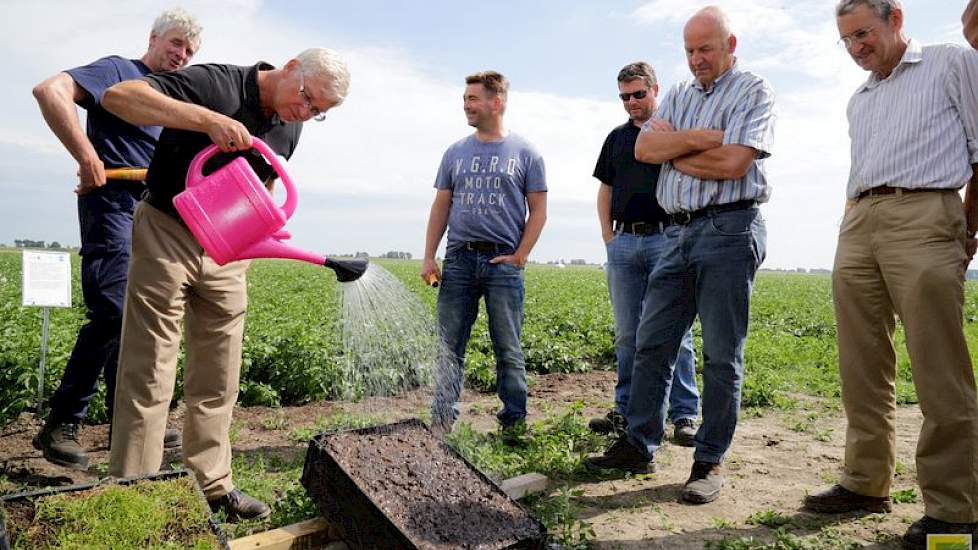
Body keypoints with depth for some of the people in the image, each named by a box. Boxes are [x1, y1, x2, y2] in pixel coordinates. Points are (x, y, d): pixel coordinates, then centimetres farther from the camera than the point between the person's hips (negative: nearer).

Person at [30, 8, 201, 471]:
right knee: (111, 313, -17)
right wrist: (87, 158, -23)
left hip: (152, 217, 8)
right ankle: (60, 425, -5)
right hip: (113, 205, -8)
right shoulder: (118, 70, -2)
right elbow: (49, 91, -18)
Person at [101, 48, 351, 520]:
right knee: (149, 379, -3)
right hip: (167, 235, -6)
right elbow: (118, 96, -24)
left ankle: (211, 485, 21)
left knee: (217, 383, 9)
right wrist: (208, 119, -33)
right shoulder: (215, 84, -15)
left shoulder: (289, 129, 5)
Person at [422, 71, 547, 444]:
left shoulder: (525, 154, 5)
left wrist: (519, 257, -7)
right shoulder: (455, 153, 14)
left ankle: (514, 422, 13)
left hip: (503, 261, -3)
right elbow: (440, 207, 13)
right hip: (459, 259, 3)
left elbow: (538, 211, 4)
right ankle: (442, 420, 12)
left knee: (508, 350, 3)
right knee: (448, 347, 3)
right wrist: (428, 258, 3)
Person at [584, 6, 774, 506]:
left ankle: (710, 461, 10)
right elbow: (644, 149, 3)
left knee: (722, 355, -1)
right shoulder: (679, 95, 19)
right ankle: (639, 446, 15)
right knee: (651, 343, 5)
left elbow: (733, 163, -14)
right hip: (679, 232, 6)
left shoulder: (752, 91, 2)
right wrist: (701, 137, -10)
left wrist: (672, 148, -2)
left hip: (729, 229, -6)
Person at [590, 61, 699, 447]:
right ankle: (626, 411, 17)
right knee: (627, 335, 8)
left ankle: (684, 415, 4)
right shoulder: (617, 138, 18)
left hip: (665, 239, -4)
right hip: (623, 242, 4)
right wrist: (608, 238, 9)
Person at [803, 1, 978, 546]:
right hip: (857, 226, 6)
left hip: (922, 216, -6)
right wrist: (860, 221, 14)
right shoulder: (859, 101, 25)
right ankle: (867, 483, 14)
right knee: (862, 368, 5)